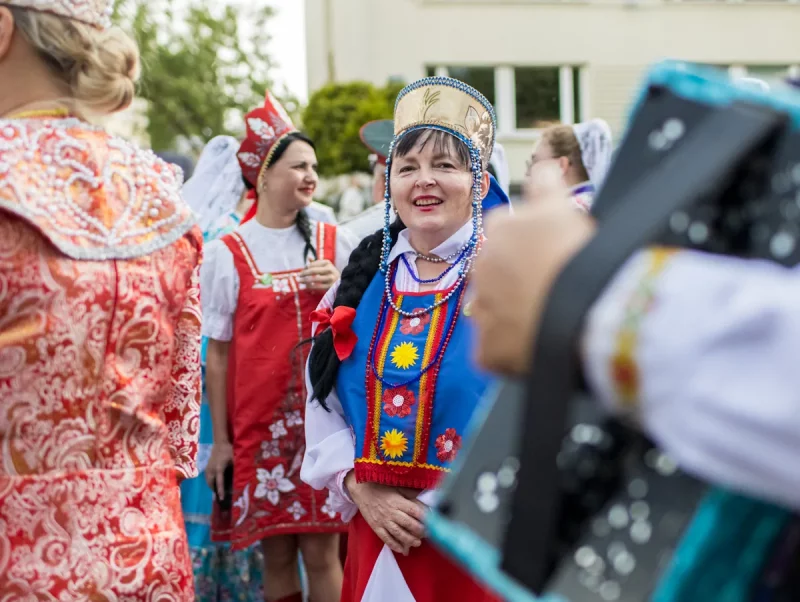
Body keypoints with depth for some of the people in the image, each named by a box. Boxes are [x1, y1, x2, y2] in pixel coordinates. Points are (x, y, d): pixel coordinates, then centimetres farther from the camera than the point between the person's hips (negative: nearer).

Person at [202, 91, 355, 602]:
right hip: (258, 424, -1)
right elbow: (218, 354, 2)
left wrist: (339, 288, -7)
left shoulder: (333, 242, 7)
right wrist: (220, 441, -1)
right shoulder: (227, 254, 1)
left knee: (322, 551, 0)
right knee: (276, 555, 4)